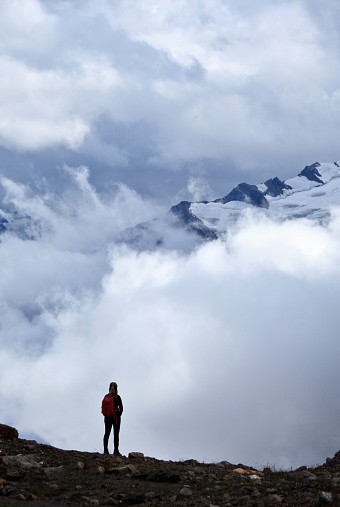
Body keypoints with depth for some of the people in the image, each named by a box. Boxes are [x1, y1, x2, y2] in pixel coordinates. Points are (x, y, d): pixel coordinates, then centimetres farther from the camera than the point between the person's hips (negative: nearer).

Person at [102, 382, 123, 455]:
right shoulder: (117, 397, -12)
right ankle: (116, 451, -3)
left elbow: (103, 407, 3)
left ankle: (105, 450, 12)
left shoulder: (106, 397, 0)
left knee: (107, 433, 11)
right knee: (116, 434, -1)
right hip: (116, 417, -4)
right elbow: (121, 408, -9)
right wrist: (119, 415, 7)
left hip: (107, 418, 4)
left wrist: (106, 415, 10)